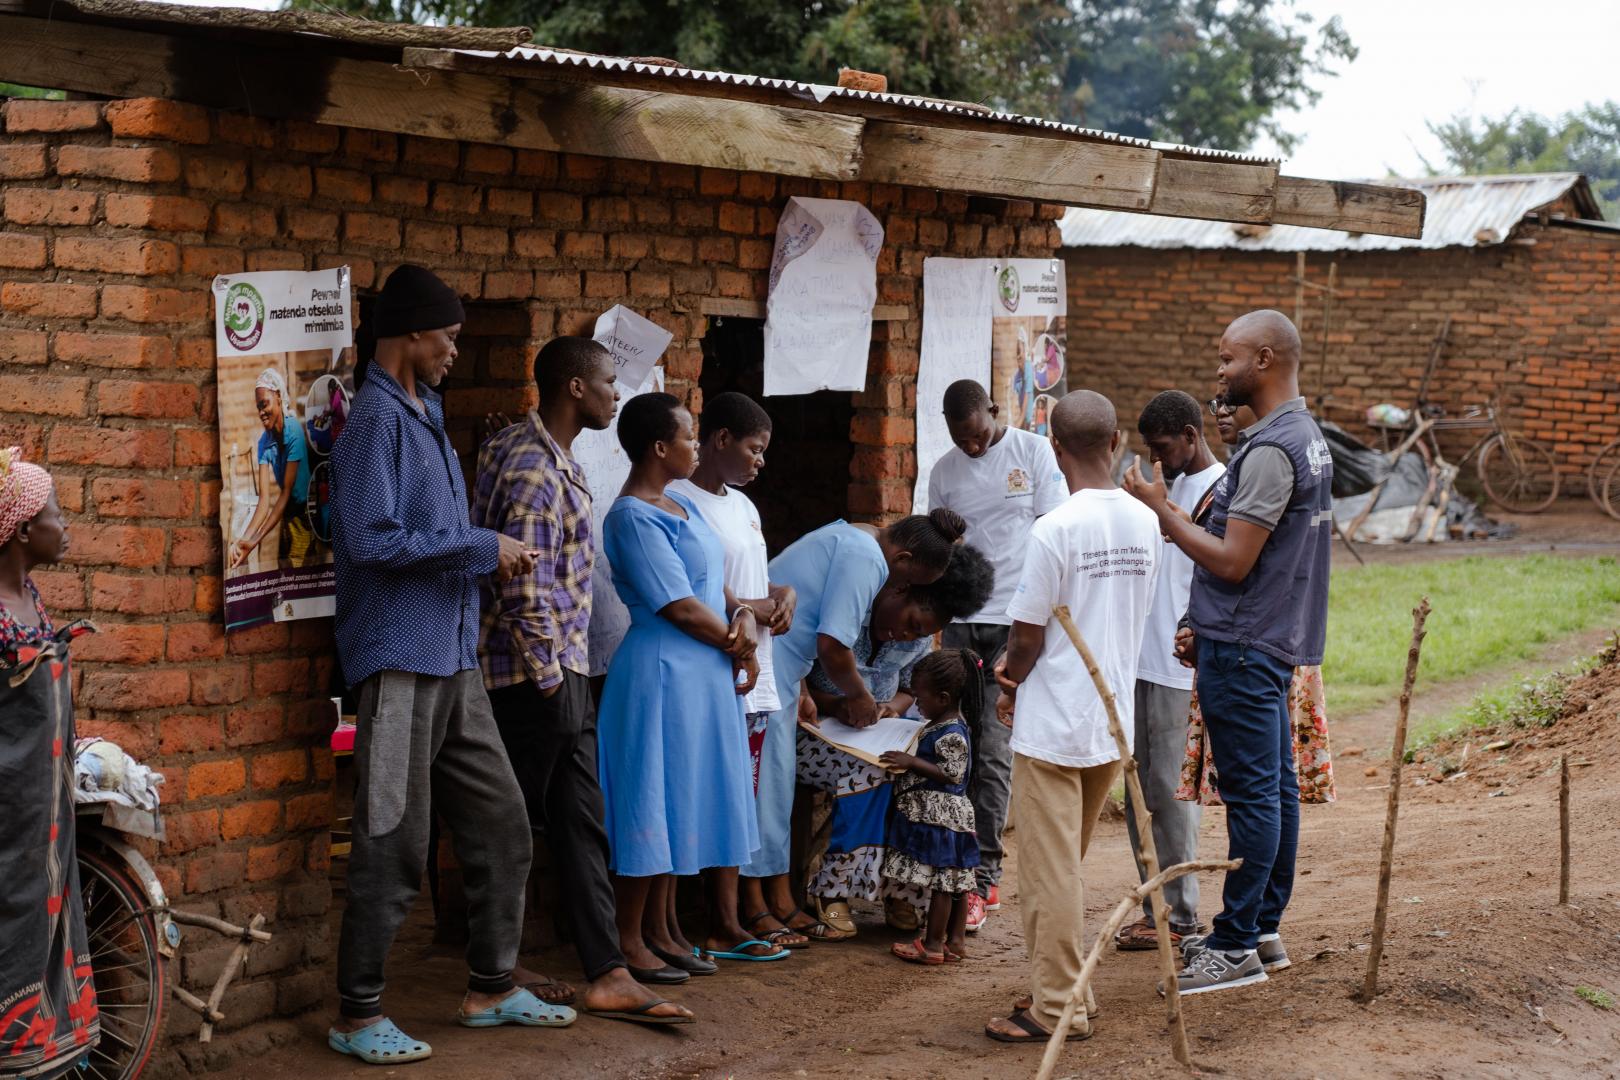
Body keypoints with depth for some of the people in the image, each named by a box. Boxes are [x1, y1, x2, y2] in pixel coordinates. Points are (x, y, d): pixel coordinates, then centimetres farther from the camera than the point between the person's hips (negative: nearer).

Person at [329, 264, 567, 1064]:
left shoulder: (425, 414, 16)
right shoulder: (376, 419, -13)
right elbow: (371, 539, -22)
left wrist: (493, 555, 7)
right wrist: (481, 548, -14)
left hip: (453, 659, 9)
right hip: (400, 659, -9)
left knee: (501, 824, 12)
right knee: (393, 845, -3)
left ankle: (490, 989, 23)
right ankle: (357, 1017, 7)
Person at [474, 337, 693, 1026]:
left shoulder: (552, 457, 13)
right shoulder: (533, 471, -19)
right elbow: (524, 590, -24)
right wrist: (546, 674, -16)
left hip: (564, 674, 10)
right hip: (535, 678, -10)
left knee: (582, 826, 8)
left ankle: (607, 975, 9)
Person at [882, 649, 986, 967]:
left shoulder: (951, 734, -18)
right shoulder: (940, 727, 13)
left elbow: (951, 773, -23)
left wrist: (912, 762, -24)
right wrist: (908, 761, 17)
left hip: (939, 817, -10)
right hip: (943, 813, 10)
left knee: (942, 881, -4)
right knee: (955, 880, 13)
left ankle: (933, 944, 1)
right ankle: (956, 940, 18)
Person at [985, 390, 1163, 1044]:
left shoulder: (1055, 530, -18)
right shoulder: (1145, 524, 2)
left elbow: (1027, 634, -13)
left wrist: (1010, 688, 9)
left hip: (1053, 726, -7)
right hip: (1114, 721, 7)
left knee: (1050, 870, 1)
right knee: (1065, 863, 19)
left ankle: (1057, 1009, 6)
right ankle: (1066, 988, 26)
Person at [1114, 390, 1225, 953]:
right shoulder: (1173, 486, 17)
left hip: (1179, 670, -9)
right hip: (1143, 661, 9)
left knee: (1171, 791, -3)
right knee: (1139, 790, 11)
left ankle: (1179, 916, 5)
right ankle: (1155, 904, 19)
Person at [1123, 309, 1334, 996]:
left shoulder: (1270, 450, -19)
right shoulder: (1304, 436, 14)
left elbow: (1233, 561, -22)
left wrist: (1162, 513, -12)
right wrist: (1209, 624, 19)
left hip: (1243, 649, -11)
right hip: (1270, 638, 11)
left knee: (1251, 791, -6)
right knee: (1274, 785, 14)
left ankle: (1236, 946, -1)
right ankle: (1263, 927, 23)